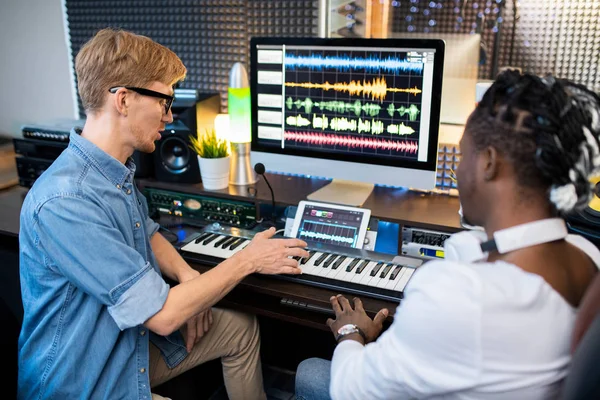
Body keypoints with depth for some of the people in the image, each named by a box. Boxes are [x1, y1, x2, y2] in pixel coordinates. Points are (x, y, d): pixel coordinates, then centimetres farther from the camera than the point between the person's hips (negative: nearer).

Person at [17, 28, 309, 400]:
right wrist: (247, 261, -17)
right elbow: (162, 315, -29)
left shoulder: (119, 171, -1)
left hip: (134, 335, 9)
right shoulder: (64, 202, -32)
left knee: (241, 327, 12)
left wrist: (189, 279, -5)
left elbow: (148, 235, 15)